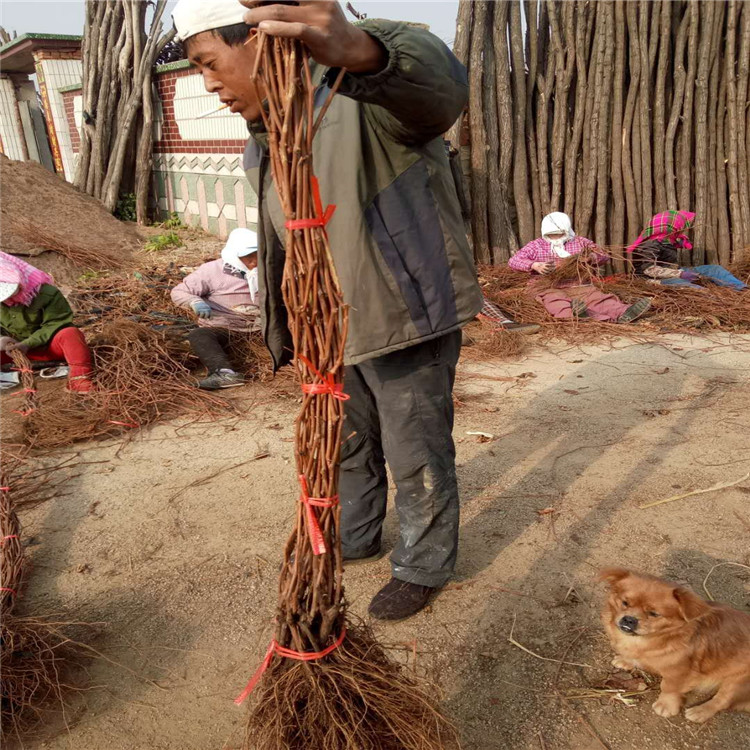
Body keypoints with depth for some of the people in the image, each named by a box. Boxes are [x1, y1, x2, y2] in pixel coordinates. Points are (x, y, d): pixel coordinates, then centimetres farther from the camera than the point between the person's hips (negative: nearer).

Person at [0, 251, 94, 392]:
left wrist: (29, 343, -30)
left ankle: (79, 377, -49)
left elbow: (56, 323, -22)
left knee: (70, 333, -37)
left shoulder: (47, 293, -21)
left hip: (48, 345, -5)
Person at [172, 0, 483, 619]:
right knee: (345, 443, 23)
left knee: (416, 454, 7)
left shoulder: (363, 94, -18)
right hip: (335, 329, 8)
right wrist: (284, 330, 21)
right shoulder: (264, 141, 9)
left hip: (407, 318, -8)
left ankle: (425, 565, 32)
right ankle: (353, 539, 48)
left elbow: (439, 87, -41)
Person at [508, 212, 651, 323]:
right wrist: (535, 265, -13)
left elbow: (604, 256, 21)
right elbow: (513, 261, 7)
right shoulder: (536, 245, 20)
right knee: (556, 301, -39)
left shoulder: (580, 242, 26)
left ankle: (622, 313, -56)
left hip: (576, 285, 3)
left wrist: (590, 257, -4)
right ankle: (574, 313, -72)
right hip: (548, 287, -2)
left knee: (596, 296, -29)